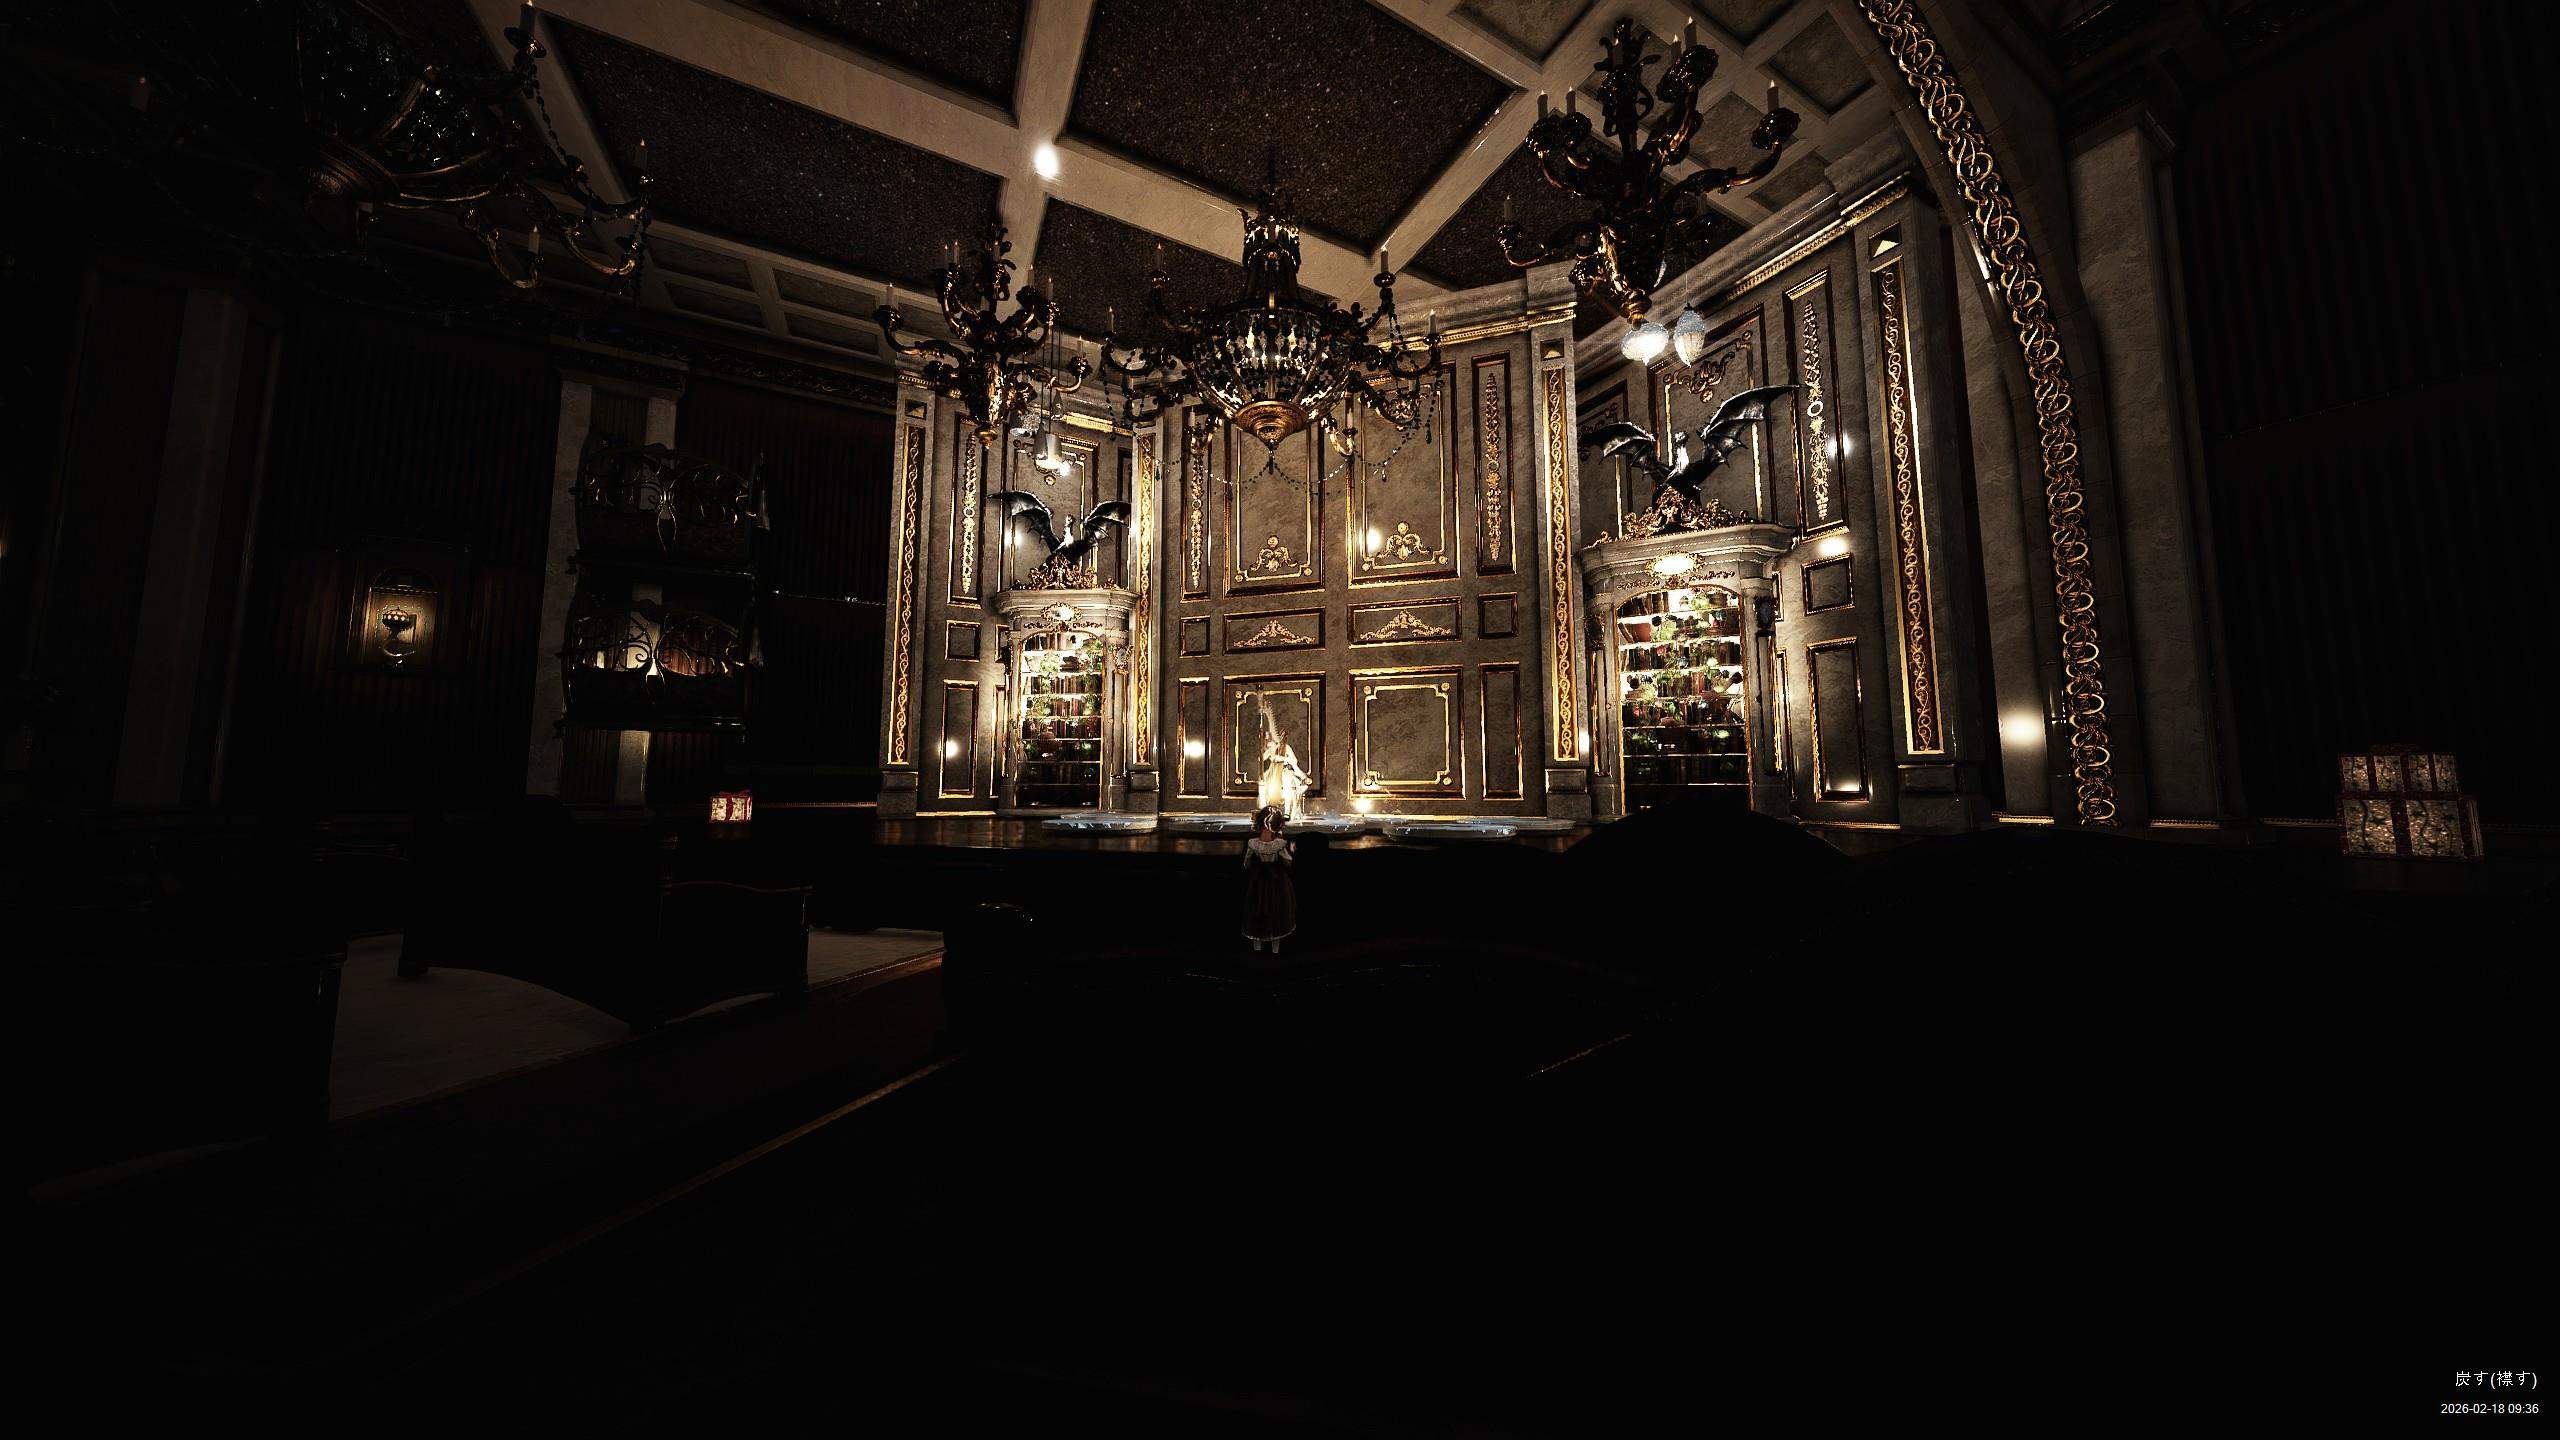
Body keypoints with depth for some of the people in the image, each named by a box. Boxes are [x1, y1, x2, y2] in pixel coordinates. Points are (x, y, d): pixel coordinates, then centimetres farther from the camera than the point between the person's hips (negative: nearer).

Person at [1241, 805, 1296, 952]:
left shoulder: (1252, 843, -20)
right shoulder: (1280, 844, -25)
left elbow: (1247, 865, -6)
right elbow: (1288, 863, -10)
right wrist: (1292, 850, 6)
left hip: (1258, 881, 1)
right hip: (1277, 881, -1)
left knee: (1257, 911, 19)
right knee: (1277, 911, 17)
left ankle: (1257, 944, 33)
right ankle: (1275, 946, 28)